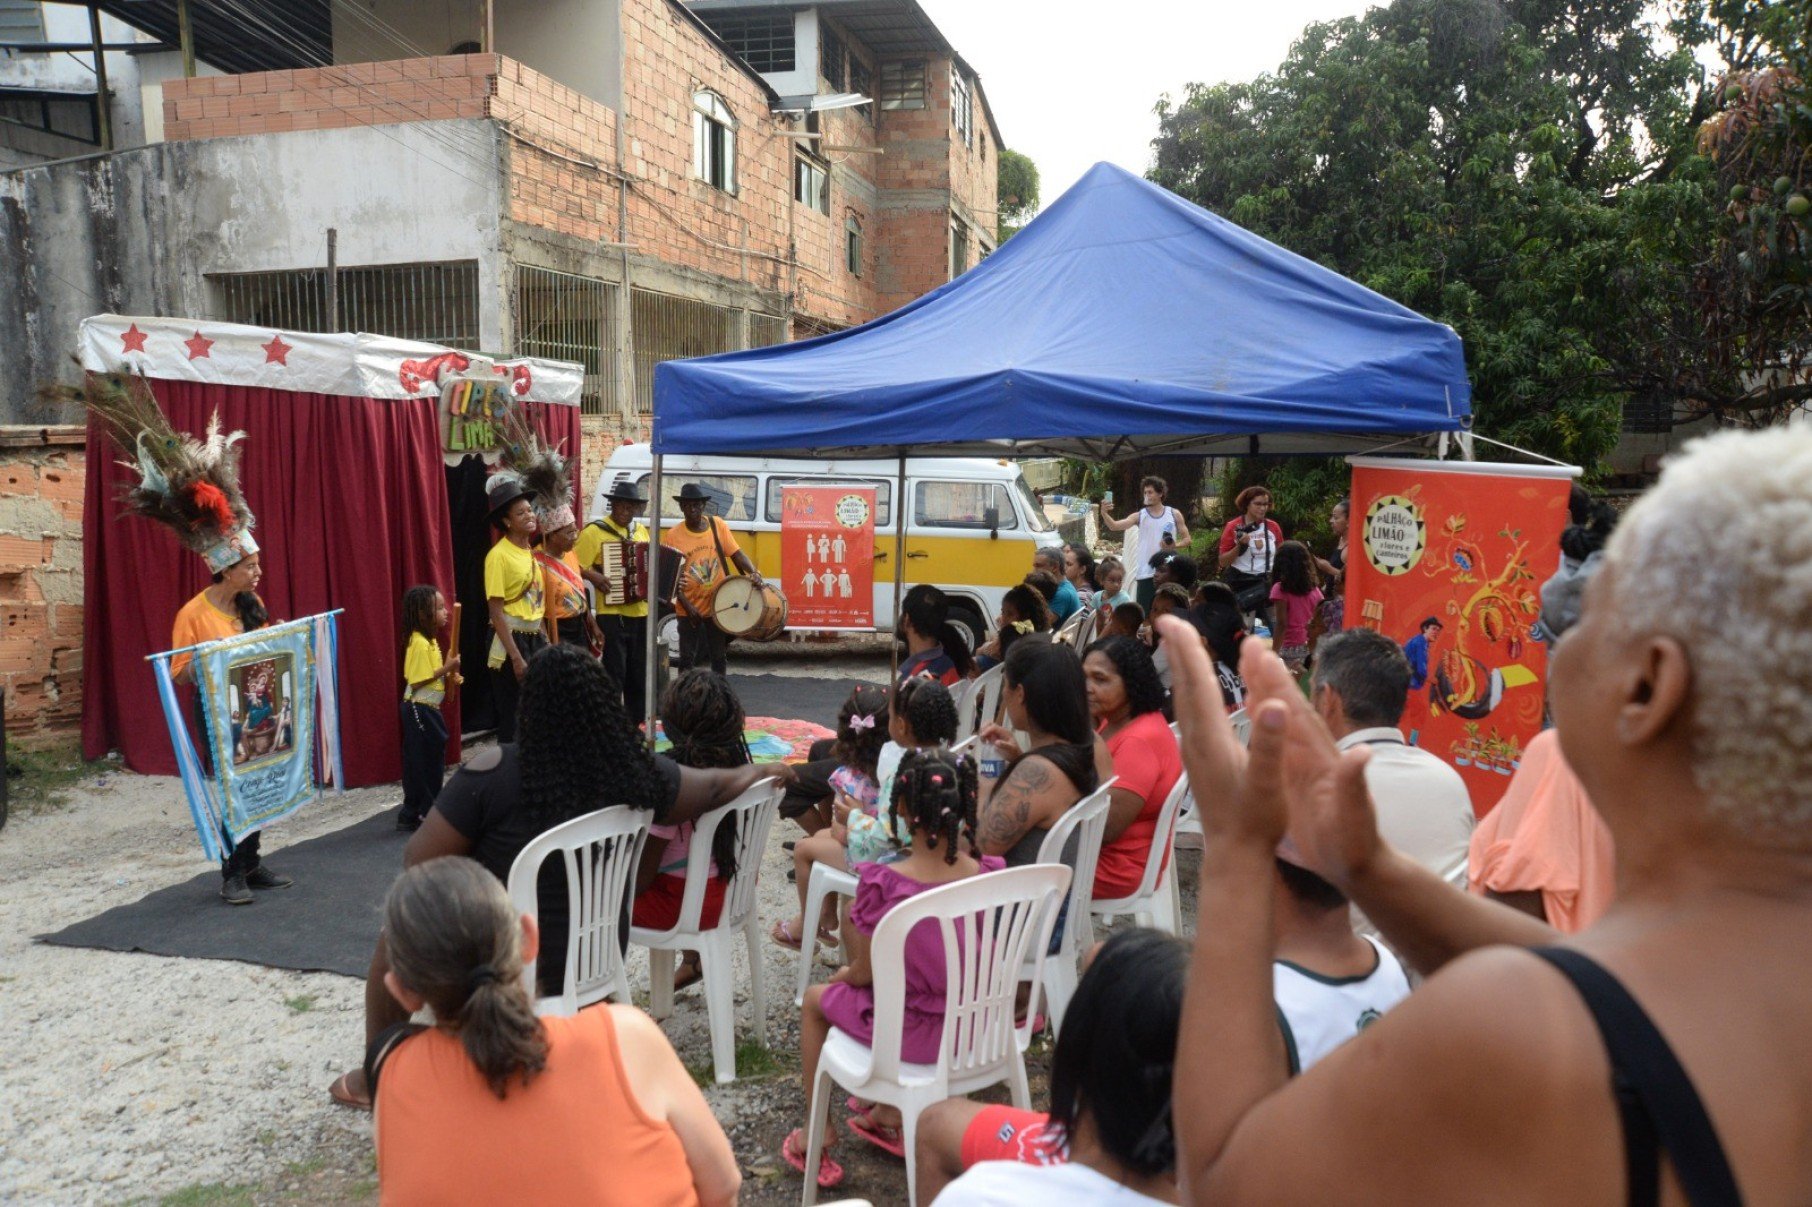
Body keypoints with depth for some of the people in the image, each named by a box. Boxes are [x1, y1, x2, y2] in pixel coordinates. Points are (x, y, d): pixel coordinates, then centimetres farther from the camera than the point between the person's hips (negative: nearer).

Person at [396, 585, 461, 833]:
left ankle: (412, 814, 22)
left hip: (427, 709, 10)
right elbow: (416, 682, -24)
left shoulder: (429, 640, 11)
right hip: (419, 710, -10)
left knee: (424, 762, 14)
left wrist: (448, 673, 6)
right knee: (425, 762, -3)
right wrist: (446, 668, -21)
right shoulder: (419, 644, -19)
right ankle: (425, 815, 5)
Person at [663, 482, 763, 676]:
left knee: (719, 657, 13)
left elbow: (736, 553, -5)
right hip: (690, 609, -2)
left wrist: (753, 572, -24)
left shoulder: (718, 525, -4)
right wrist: (687, 606, -14)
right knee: (687, 658, 6)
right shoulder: (673, 535, -9)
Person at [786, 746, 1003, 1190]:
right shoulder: (985, 874, -13)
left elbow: (865, 973, -15)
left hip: (911, 1032, -4)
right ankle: (892, 1113, 45)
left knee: (815, 999, 24)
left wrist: (843, 975, 7)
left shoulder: (883, 883, -25)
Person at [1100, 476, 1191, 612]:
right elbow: (1115, 526, -11)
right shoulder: (1140, 516, 2)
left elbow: (1187, 539, 8)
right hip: (1145, 572, 0)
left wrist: (1174, 546, -13)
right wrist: (1104, 513, -30)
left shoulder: (1174, 514, 4)